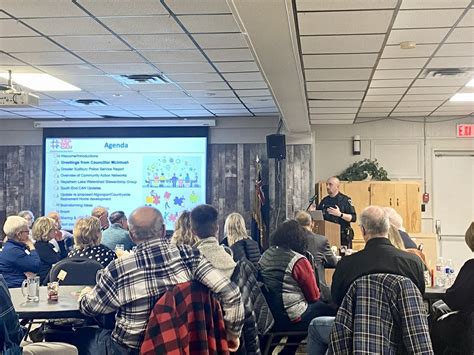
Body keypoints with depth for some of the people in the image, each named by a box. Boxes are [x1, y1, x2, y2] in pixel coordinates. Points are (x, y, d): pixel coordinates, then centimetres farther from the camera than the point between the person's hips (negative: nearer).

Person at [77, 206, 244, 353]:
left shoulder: (118, 269, -18)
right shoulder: (188, 255, -14)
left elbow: (90, 307, 0)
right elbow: (229, 292, -17)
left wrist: (85, 295, 24)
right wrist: (233, 333, -2)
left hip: (132, 348, -3)